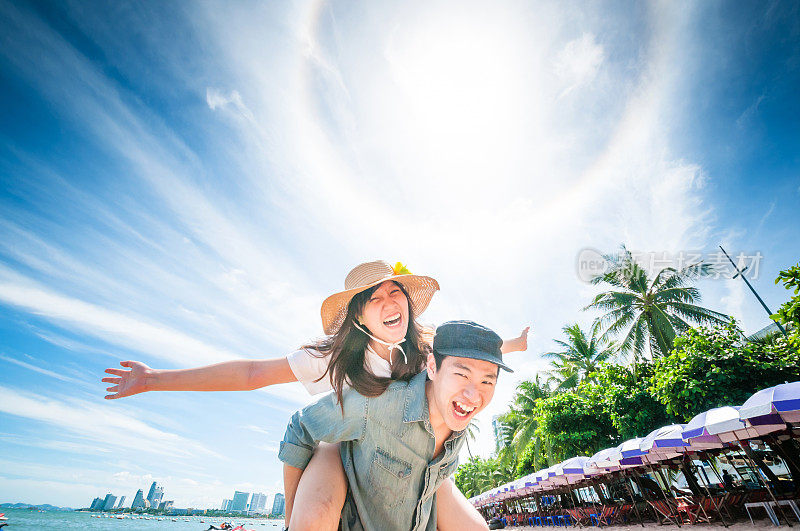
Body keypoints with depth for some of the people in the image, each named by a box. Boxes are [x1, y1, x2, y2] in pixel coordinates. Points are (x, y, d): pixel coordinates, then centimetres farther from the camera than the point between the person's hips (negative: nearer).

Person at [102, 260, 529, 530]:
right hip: (340, 445, -4)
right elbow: (252, 373, -24)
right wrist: (157, 379, -23)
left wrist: (510, 345, 20)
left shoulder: (423, 351, -14)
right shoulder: (335, 356, -26)